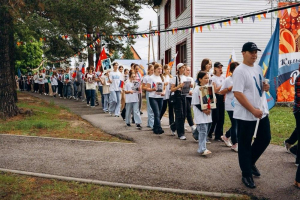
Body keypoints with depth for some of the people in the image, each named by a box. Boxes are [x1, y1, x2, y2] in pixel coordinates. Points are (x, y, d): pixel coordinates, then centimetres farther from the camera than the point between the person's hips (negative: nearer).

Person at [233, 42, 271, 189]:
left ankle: (251, 162, 38)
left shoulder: (258, 68, 10)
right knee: (245, 145, 3)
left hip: (262, 111, 8)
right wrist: (253, 110, -24)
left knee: (265, 139, 16)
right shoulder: (240, 71, -16)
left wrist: (265, 87, -2)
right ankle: (246, 174, 17)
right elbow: (238, 94, -22)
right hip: (245, 115, -8)